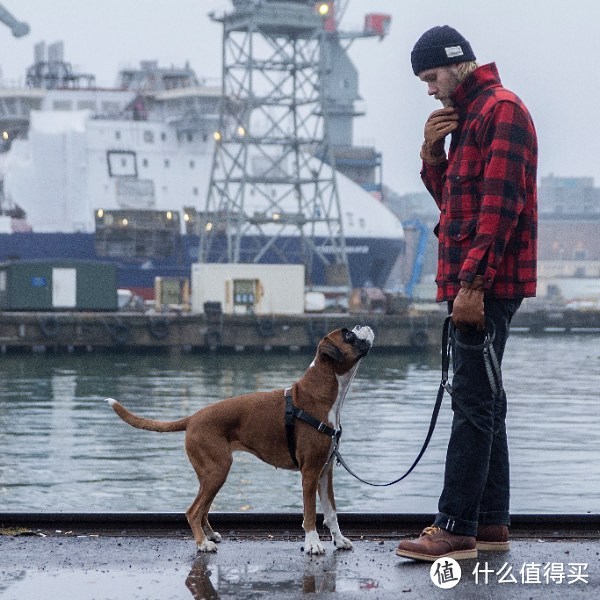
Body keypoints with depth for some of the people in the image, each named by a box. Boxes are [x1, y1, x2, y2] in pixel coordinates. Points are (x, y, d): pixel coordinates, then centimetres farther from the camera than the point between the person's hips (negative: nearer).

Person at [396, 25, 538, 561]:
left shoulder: (502, 110, -11)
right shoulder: (467, 116, 21)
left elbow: (500, 204, -20)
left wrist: (473, 282, -24)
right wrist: (433, 152, 7)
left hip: (486, 284, -11)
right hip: (471, 282, 11)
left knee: (474, 402, -11)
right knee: (482, 401, 11)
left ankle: (456, 528, -12)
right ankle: (492, 522, 16)